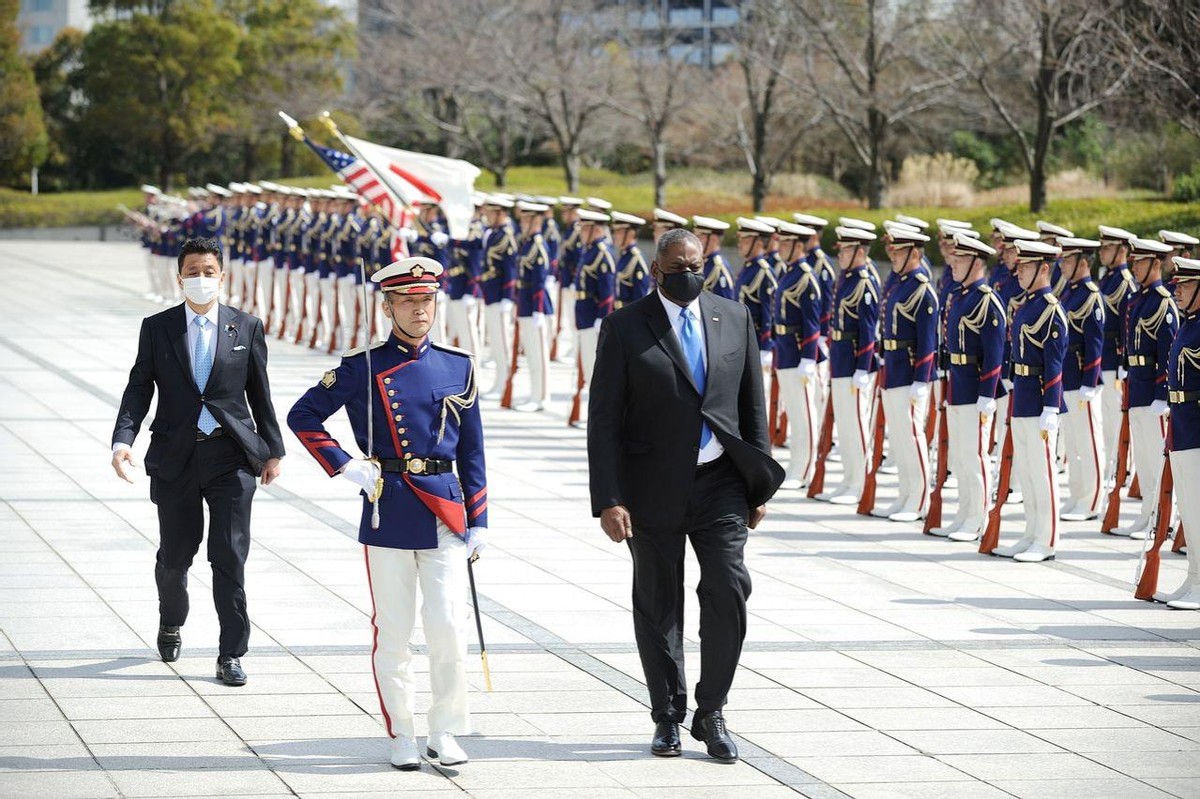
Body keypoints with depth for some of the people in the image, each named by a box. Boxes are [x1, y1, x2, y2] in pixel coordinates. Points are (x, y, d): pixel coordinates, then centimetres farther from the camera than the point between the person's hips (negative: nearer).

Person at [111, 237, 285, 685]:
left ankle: (231, 655, 0)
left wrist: (272, 450, 11)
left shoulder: (246, 328, 5)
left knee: (230, 558, -5)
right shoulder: (157, 328, 4)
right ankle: (171, 624, 40)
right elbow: (139, 390, -1)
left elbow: (259, 393, 10)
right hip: (175, 459, 1)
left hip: (231, 458, -1)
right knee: (175, 555, 10)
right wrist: (122, 441, -15)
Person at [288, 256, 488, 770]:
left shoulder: (458, 366, 7)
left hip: (445, 512, 2)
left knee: (449, 626, -5)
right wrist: (345, 467, -6)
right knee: (393, 630, 4)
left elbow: (471, 451, 10)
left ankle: (444, 732, 8)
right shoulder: (363, 367, -1)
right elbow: (303, 417, 3)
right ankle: (401, 736, 14)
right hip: (388, 512, -2)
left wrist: (477, 520, 7)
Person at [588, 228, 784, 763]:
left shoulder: (734, 320, 7)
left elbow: (753, 408, 11)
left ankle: (710, 714, 4)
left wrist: (759, 488, 8)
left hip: (719, 481, 2)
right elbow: (603, 422, -5)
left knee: (729, 591, -10)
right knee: (659, 605, 6)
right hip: (653, 488, -1)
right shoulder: (625, 328, -3)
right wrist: (609, 500, -12)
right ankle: (668, 717, 20)